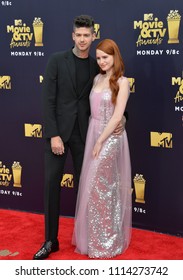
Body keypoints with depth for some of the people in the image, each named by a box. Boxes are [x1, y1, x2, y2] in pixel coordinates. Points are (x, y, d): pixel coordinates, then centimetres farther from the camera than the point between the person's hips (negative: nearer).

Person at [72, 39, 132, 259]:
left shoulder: (122, 82, -10)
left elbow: (117, 117, -15)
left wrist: (100, 141, -16)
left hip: (110, 138, -7)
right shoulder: (97, 78, 10)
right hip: (93, 134, 7)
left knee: (100, 188, -1)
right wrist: (93, 138, 7)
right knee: (92, 187, 11)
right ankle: (93, 236, 25)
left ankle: (105, 242, 13)